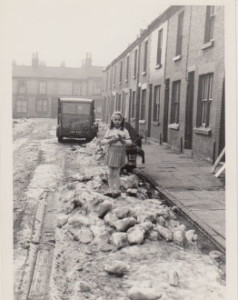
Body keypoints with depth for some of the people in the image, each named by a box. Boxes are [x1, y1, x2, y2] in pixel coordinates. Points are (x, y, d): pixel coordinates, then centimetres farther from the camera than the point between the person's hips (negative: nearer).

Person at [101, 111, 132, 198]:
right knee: (110, 173, 8)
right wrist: (111, 140, -16)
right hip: (111, 151, 3)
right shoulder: (109, 130, 4)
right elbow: (103, 141, 1)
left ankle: (117, 191, 15)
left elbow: (130, 142, -1)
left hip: (120, 152, -3)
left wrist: (122, 140, -18)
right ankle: (111, 190, 19)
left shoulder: (124, 131, -1)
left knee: (116, 173, 0)